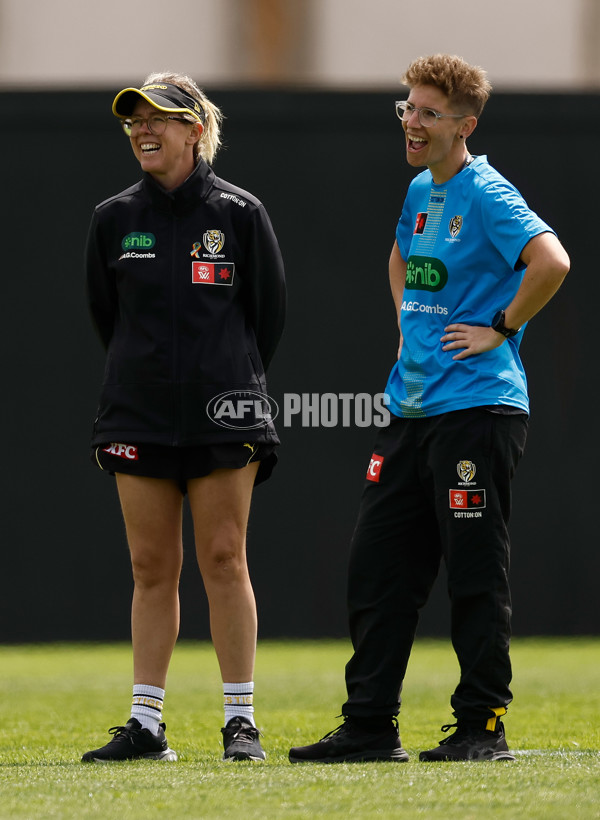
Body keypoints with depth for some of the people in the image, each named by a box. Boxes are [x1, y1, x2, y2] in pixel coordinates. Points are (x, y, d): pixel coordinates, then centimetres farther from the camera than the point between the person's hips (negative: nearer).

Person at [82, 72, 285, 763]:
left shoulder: (239, 214, -2)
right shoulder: (114, 220, 5)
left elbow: (269, 313, 5)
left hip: (222, 418, -3)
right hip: (138, 416, 3)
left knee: (224, 560, -3)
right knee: (151, 568, 4)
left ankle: (240, 720, 2)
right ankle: (146, 724, 7)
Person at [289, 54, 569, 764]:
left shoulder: (486, 194, -11)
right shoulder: (421, 191, 15)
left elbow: (551, 261, -27)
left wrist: (499, 329, -17)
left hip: (476, 408, -9)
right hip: (411, 410, 9)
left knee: (474, 575, -3)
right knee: (376, 567, 7)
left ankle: (483, 726, 4)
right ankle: (369, 726, 11)